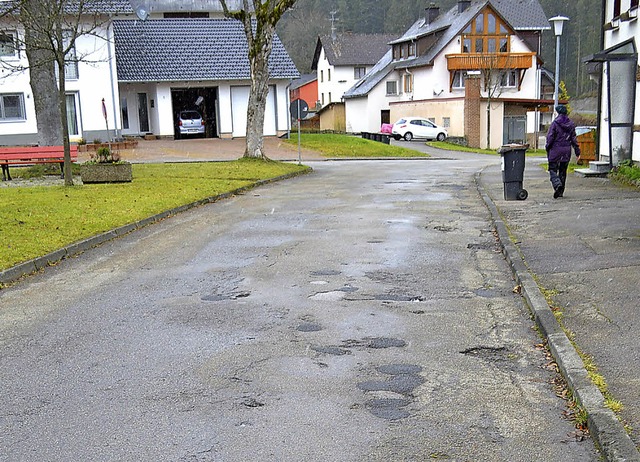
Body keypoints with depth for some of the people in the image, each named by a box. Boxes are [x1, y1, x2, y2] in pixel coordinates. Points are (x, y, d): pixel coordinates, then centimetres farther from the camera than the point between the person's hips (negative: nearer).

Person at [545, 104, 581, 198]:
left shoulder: (555, 123, -9)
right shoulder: (571, 124, 7)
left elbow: (550, 137, -9)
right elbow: (574, 138, 9)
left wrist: (547, 148, 1)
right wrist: (577, 152, 12)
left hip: (556, 149, -5)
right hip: (567, 150, 5)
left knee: (553, 169, 1)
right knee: (563, 171, 13)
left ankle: (557, 185, -24)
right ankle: (561, 191, 16)